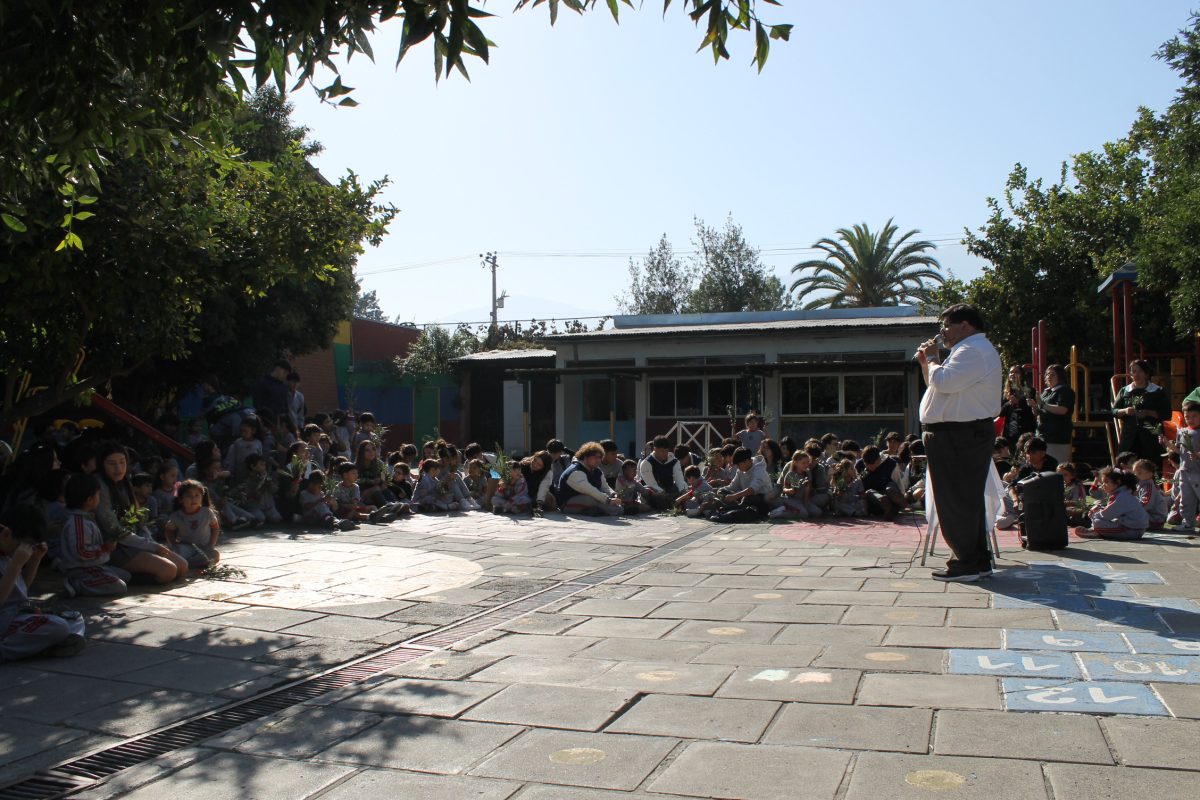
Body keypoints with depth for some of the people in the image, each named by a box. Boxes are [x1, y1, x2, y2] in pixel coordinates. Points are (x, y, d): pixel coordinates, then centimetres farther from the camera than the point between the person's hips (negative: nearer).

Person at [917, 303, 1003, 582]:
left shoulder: (973, 351, -14)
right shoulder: (972, 350, 22)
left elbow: (944, 382, -26)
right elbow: (940, 384, 25)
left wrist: (932, 359, -8)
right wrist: (927, 363, 11)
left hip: (960, 436, -11)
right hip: (966, 435, 11)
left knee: (956, 500, -6)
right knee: (967, 499, 14)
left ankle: (966, 563, -1)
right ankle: (978, 560, 22)